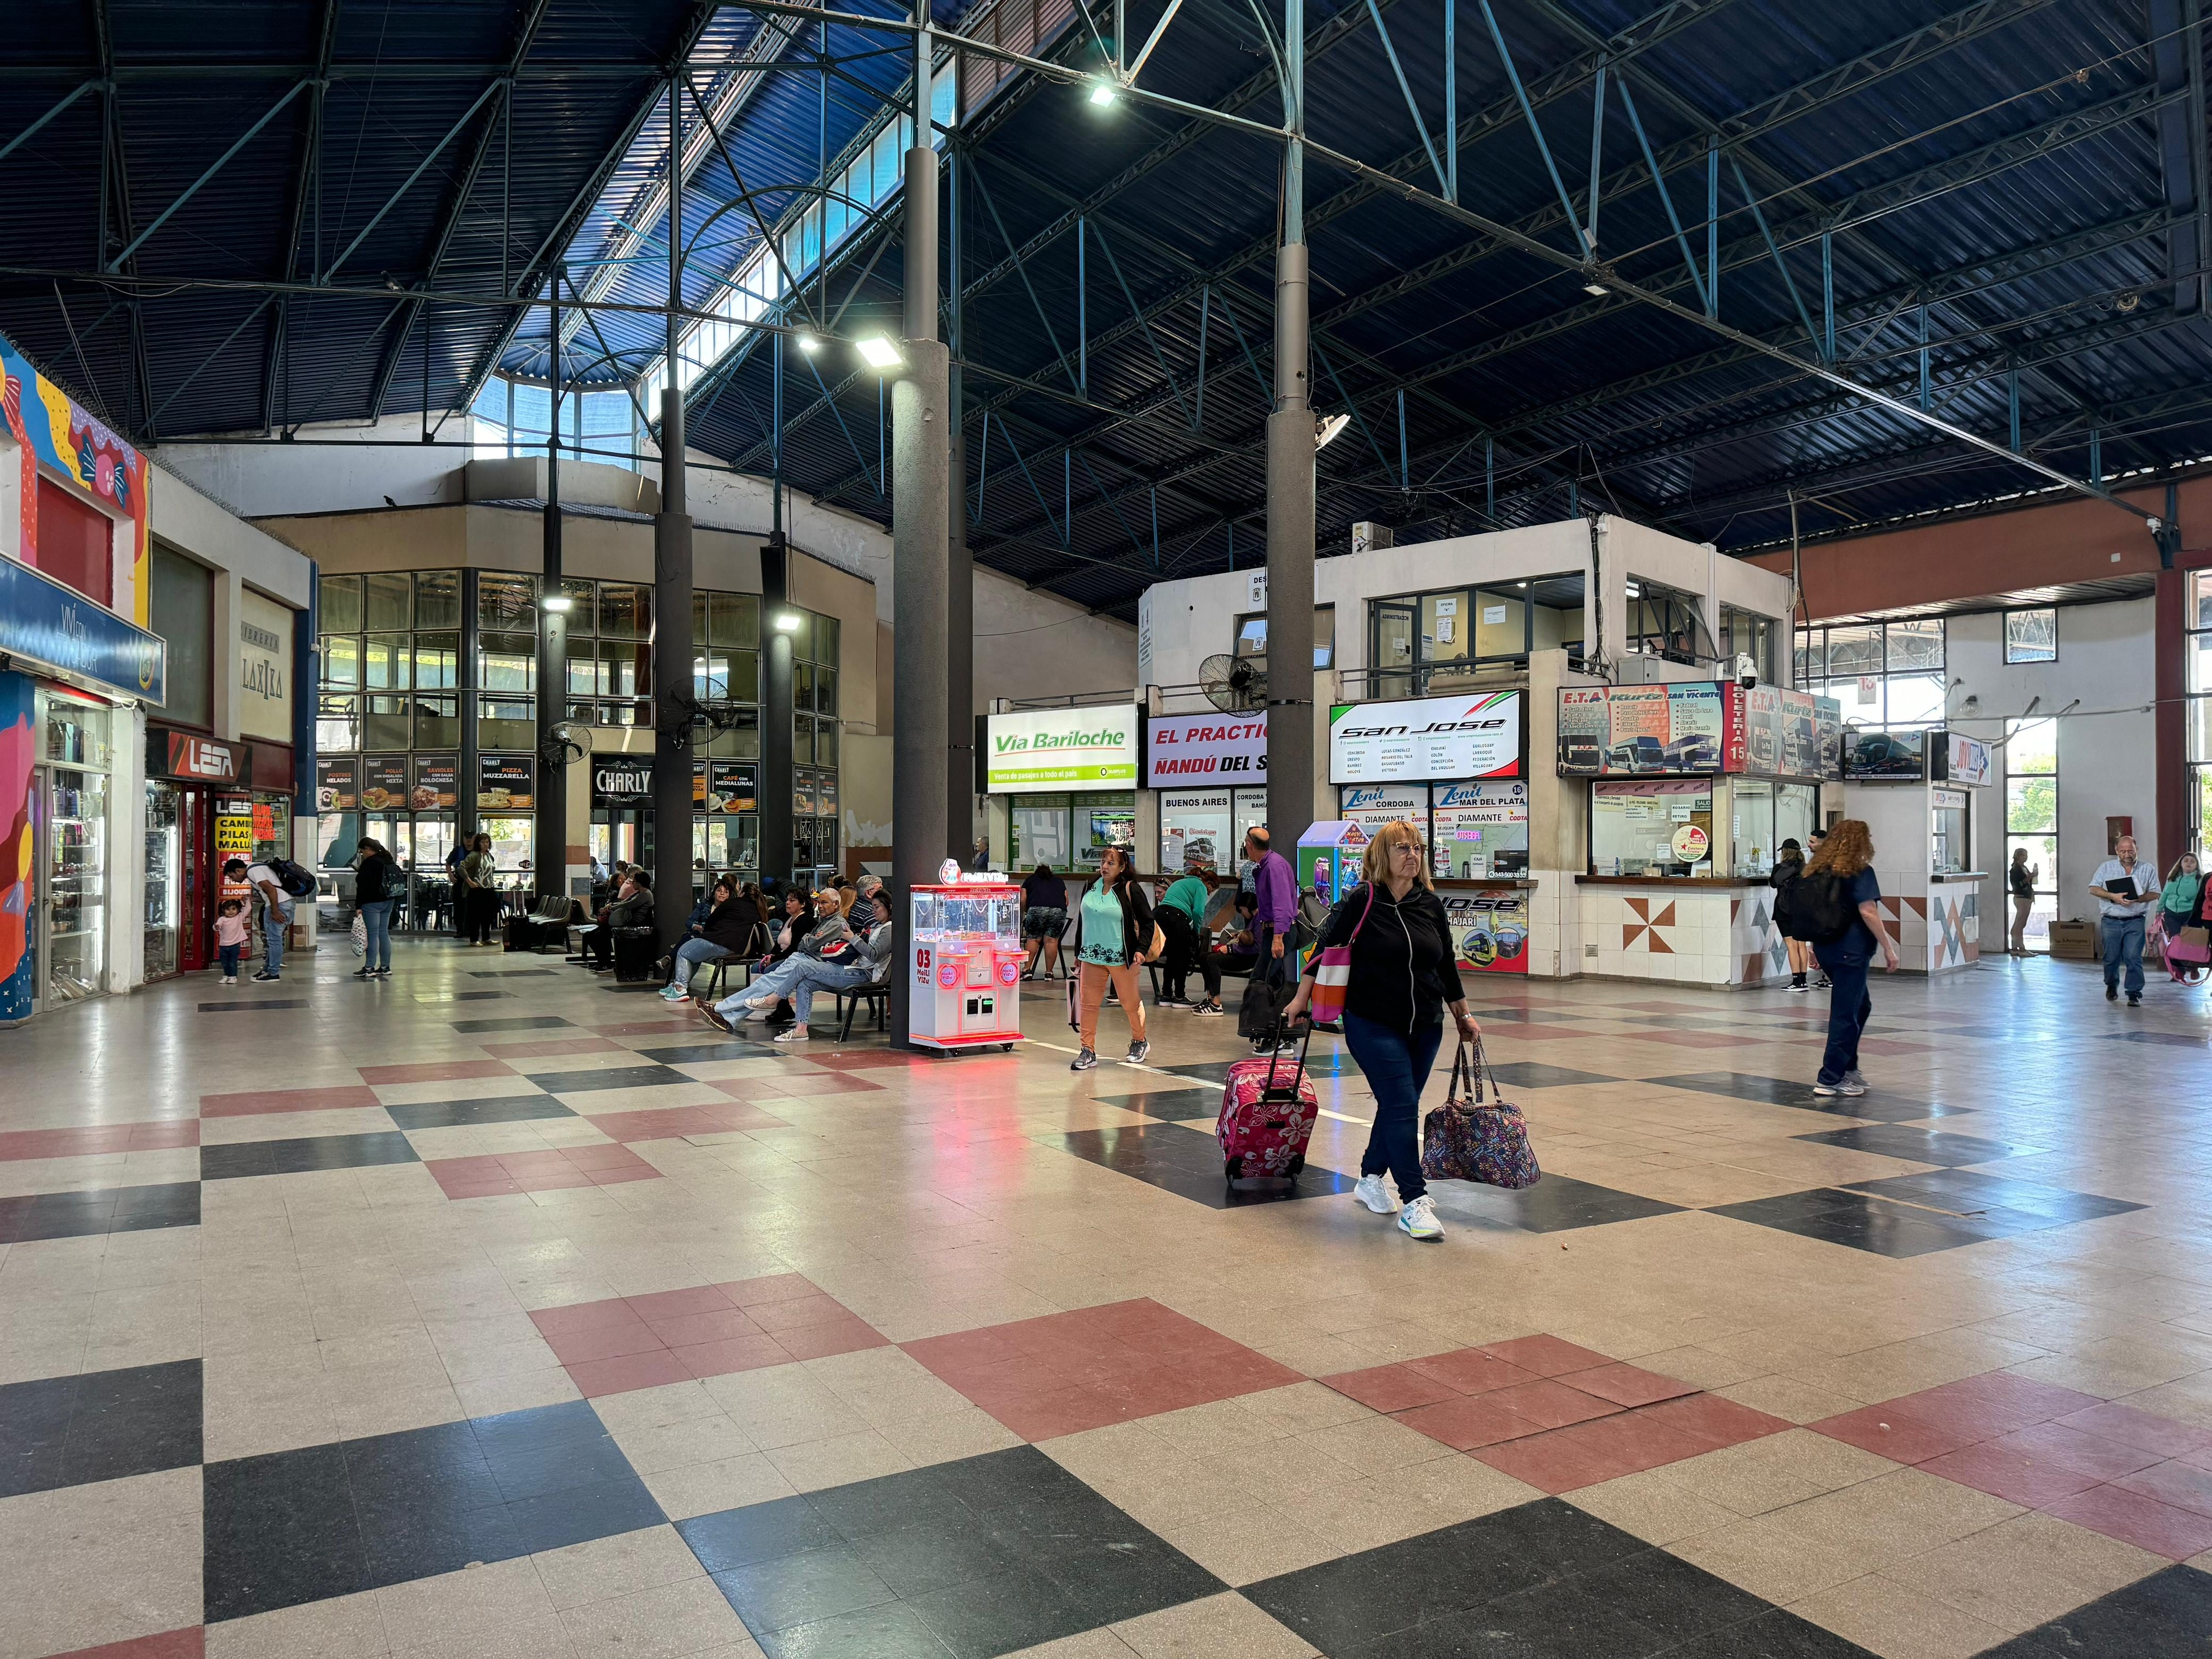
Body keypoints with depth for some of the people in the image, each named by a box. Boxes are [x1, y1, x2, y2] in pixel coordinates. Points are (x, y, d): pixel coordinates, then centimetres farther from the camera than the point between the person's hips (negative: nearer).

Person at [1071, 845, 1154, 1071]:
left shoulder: (1130, 890, -7)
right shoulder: (1091, 888, 8)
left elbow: (1147, 922, -5)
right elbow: (1083, 921, 16)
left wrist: (1142, 949, -16)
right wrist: (1079, 952, 17)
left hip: (1121, 957, -4)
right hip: (1092, 956, 4)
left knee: (1130, 1002, 9)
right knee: (1088, 1003, 1)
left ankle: (1139, 1041, 32)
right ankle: (1088, 1051, 7)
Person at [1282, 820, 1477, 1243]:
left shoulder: (1431, 904, 5)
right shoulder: (1362, 901, -10)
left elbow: (1447, 965, 14)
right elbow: (1325, 949, -3)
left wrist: (1463, 1016, 18)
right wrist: (1301, 1000, -1)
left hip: (1424, 1027, 6)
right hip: (1374, 1025, -5)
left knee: (1397, 1106, 12)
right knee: (1401, 1107, -10)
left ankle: (1370, 1179, 30)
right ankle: (1414, 1204, -7)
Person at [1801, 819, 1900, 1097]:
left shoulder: (1817, 870, 11)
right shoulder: (1860, 872, -11)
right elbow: (1867, 912, -19)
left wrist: (1816, 943, 24)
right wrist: (1888, 948, -15)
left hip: (1825, 948, 8)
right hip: (1851, 950, -8)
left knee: (1861, 1006, 22)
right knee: (1846, 1014, -1)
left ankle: (1848, 1068, 23)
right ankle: (1830, 1079, 1)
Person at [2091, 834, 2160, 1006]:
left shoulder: (2147, 869, 7)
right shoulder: (2106, 867, 7)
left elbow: (2155, 893, 4)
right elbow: (2093, 889, 0)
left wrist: (2138, 899, -15)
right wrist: (2113, 897, -16)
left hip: (2135, 921, -1)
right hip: (2111, 921, 1)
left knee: (2134, 958, -8)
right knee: (2111, 957, 9)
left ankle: (2135, 993, -3)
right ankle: (2111, 986, 32)